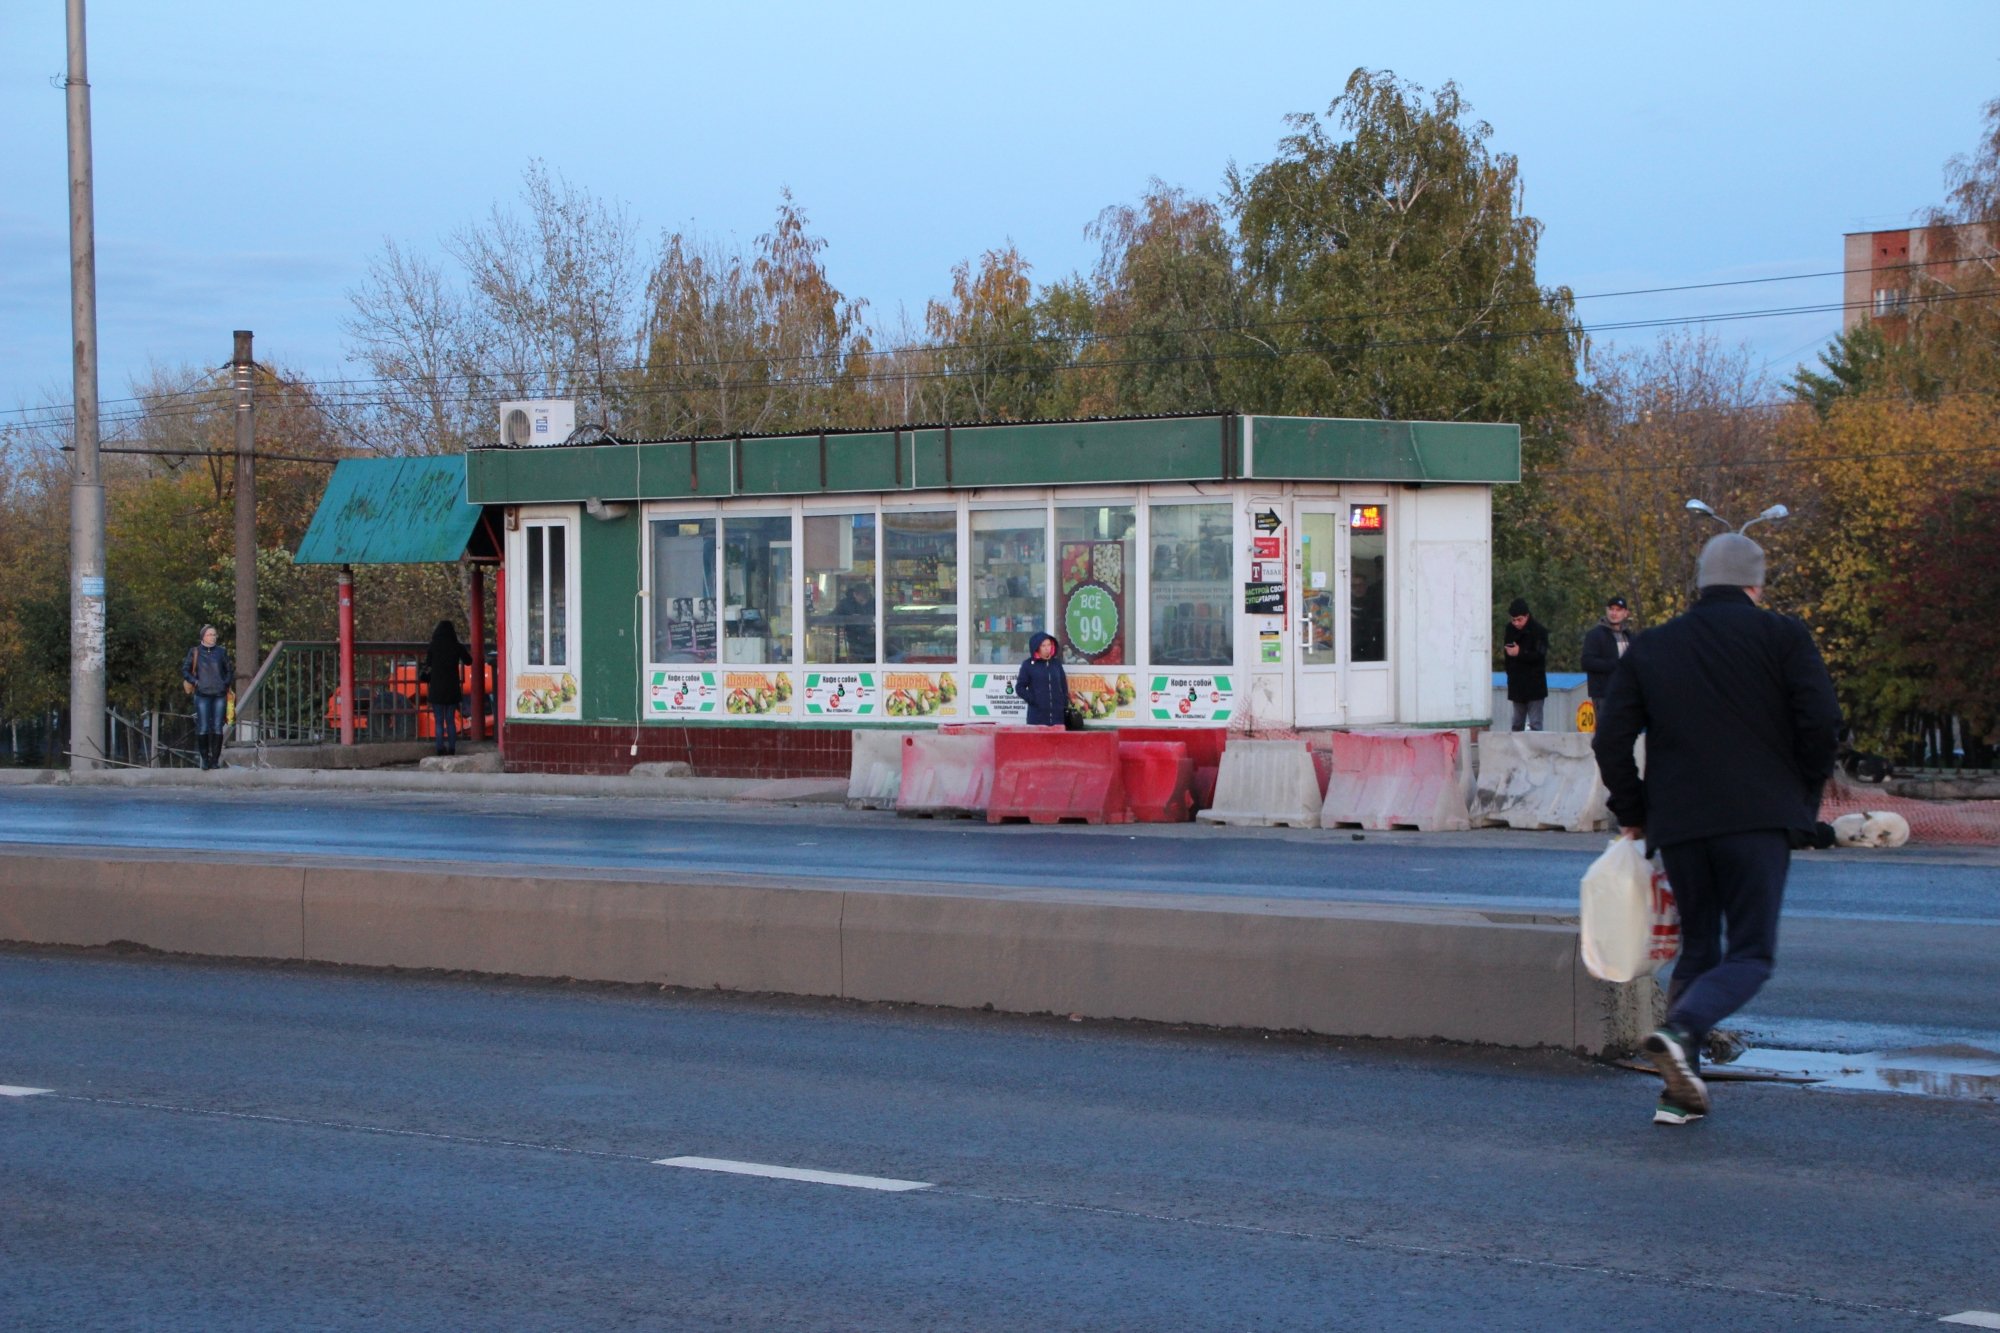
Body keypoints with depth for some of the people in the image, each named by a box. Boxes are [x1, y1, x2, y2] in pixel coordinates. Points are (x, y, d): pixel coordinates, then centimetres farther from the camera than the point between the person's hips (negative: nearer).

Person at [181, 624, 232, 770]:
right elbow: (185, 671, 9)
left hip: (219, 694, 1)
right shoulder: (195, 652, 4)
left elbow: (229, 670, 16)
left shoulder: (221, 652, 8)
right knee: (203, 729, -6)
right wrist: (195, 682, -3)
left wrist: (226, 684, 2)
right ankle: (205, 759, 2)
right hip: (202, 694, -1)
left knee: (217, 728, 0)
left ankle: (215, 759, 5)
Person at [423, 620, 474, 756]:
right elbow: (468, 661, 11)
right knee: (451, 721, 10)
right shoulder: (457, 647, -4)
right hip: (453, 689, 2)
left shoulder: (433, 647, -7)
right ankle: (452, 749, 7)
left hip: (437, 689, -2)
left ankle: (441, 750, -3)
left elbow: (427, 665, 1)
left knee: (439, 722, 2)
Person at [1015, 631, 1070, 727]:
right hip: (1037, 715, -3)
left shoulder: (1056, 664, 13)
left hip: (1057, 714, 3)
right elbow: (1020, 687, 3)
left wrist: (1065, 706, 9)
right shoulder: (1028, 665, 3)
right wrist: (1032, 700, -8)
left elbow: (1064, 686, 17)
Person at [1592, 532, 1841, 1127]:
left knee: (1698, 949, 16)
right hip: (1759, 818, -4)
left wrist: (1632, 813, 17)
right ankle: (1681, 1031, -28)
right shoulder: (1782, 636, 2)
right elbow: (1821, 720, -8)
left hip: (1678, 821, 4)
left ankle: (1681, 1091, 8)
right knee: (1751, 955, 0)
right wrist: (1804, 795, 7)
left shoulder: (1650, 648, 12)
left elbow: (1611, 738, 7)